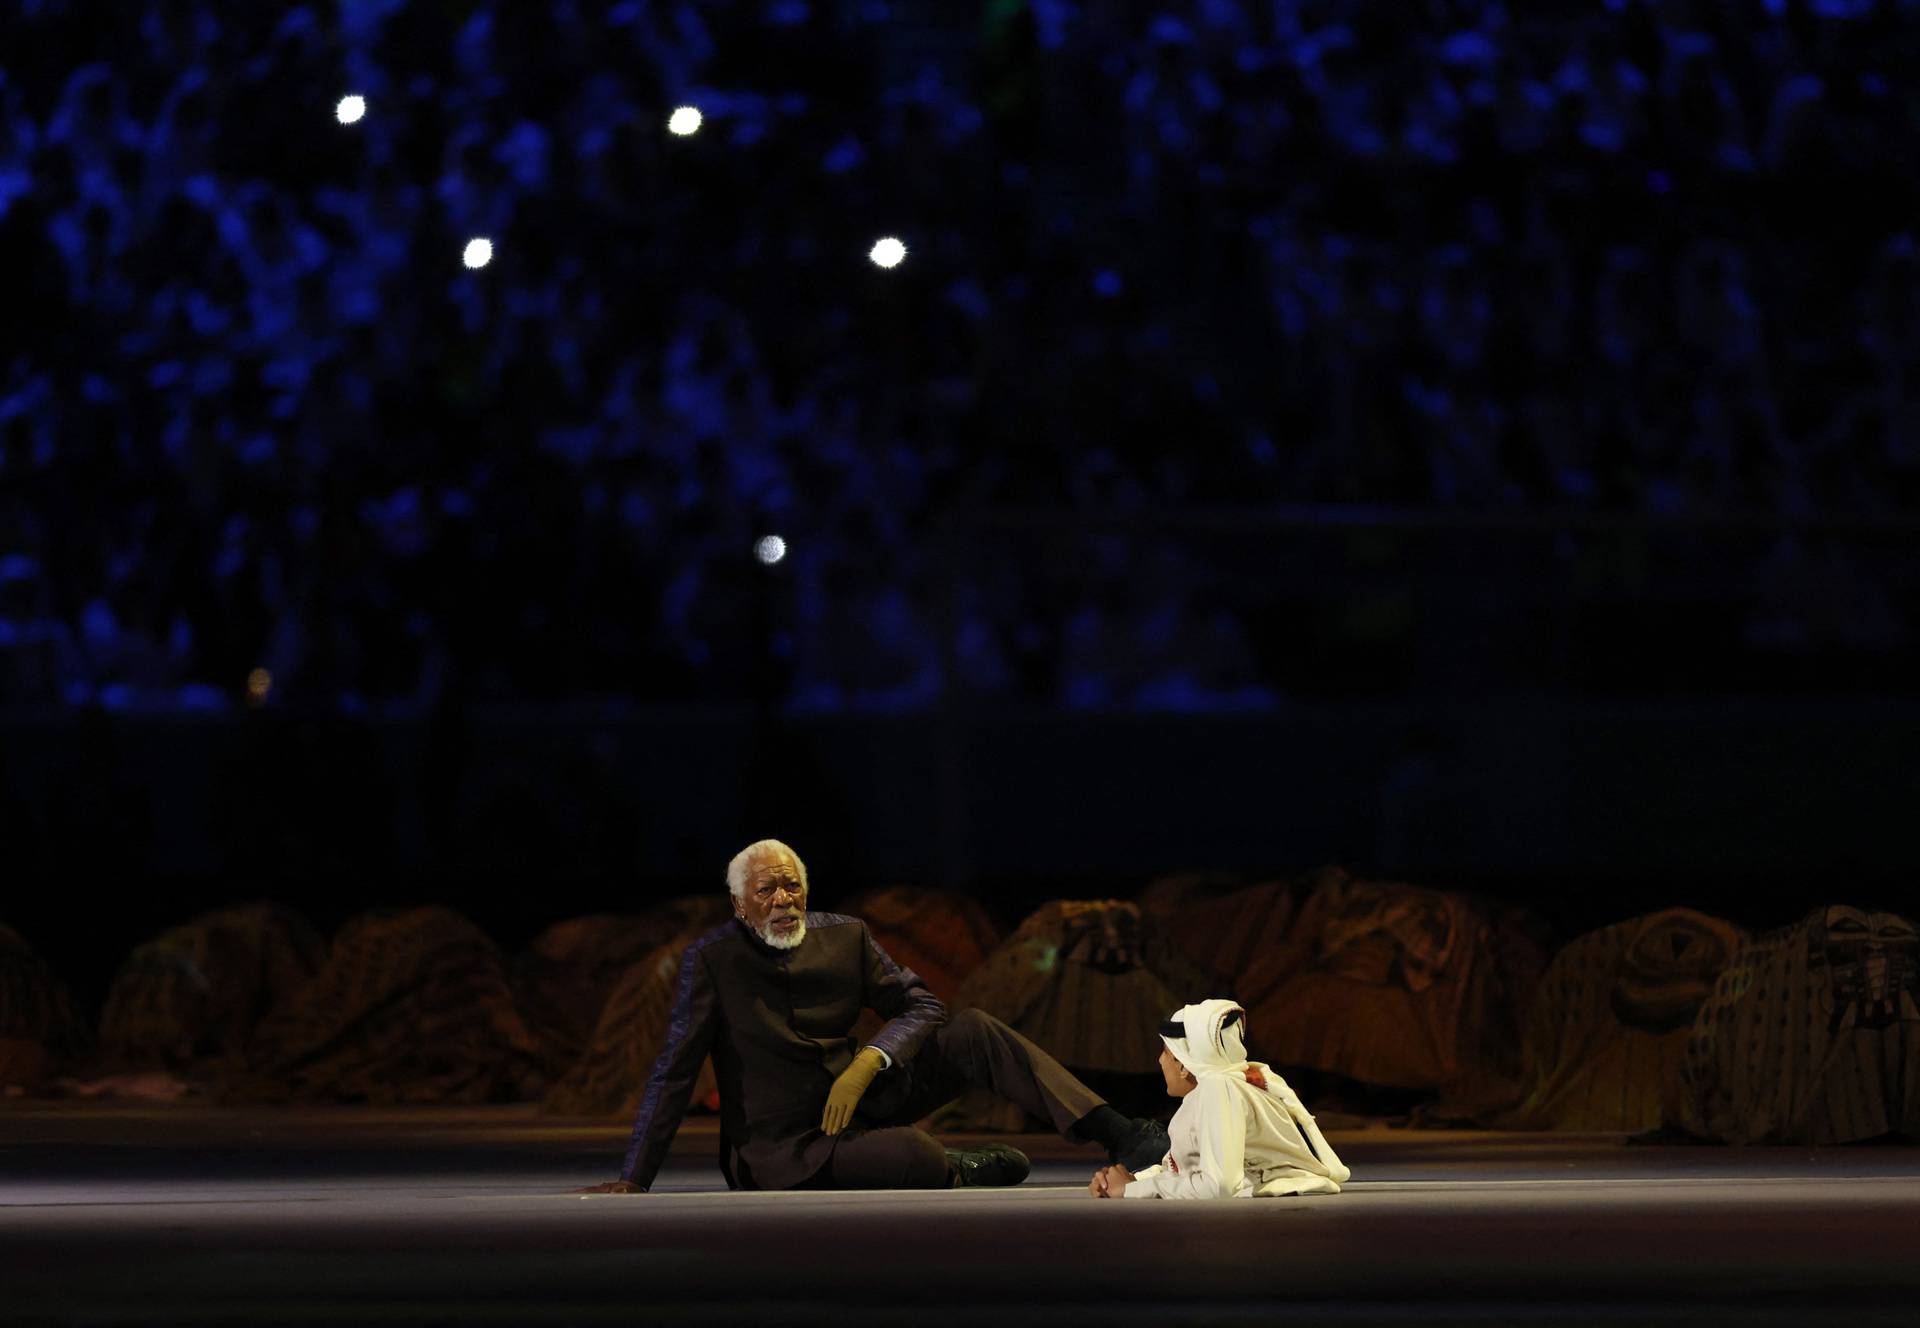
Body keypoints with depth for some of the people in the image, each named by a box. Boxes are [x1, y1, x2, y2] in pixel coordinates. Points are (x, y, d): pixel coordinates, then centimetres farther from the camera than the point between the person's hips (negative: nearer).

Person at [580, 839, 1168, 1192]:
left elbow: (923, 1004, 3)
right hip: (782, 1147, -6)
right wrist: (634, 1180, -17)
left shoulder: (845, 937, 0)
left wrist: (866, 1064, -16)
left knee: (971, 1031, -13)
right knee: (916, 1155, -35)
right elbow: (673, 1074, -14)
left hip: (855, 1100, 6)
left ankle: (1118, 1135, -17)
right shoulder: (712, 961, -14)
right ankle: (962, 1171, 2)